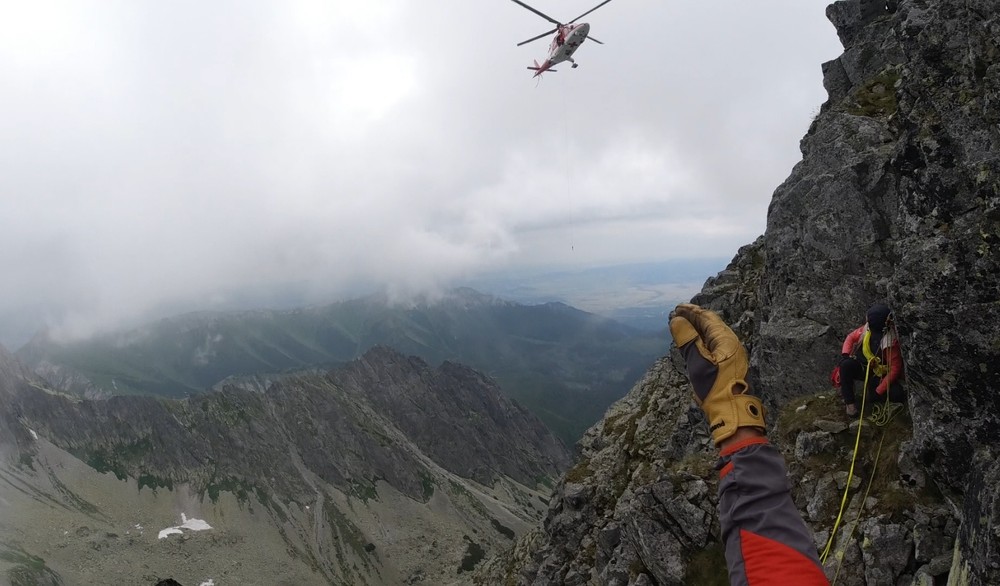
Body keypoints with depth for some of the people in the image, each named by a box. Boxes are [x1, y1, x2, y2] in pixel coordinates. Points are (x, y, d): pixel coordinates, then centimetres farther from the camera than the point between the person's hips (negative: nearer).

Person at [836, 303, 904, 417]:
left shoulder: (892, 342, -28)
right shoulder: (867, 329, -15)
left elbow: (895, 369, -24)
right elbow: (851, 337, 4)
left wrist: (878, 391, -25)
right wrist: (845, 354, -14)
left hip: (881, 375, -2)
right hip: (863, 367, 3)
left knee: (898, 395, -26)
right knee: (846, 365, -30)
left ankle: (871, 388, 5)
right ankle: (849, 401, -15)